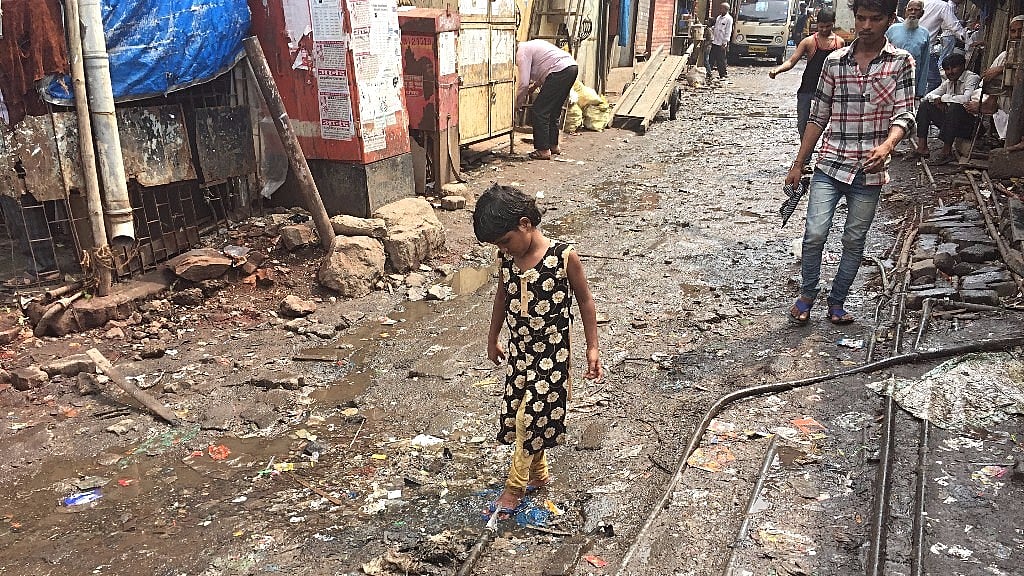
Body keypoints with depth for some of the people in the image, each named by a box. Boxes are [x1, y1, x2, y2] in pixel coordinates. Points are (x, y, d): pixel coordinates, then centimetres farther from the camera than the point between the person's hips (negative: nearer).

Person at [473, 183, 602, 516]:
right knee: (520, 416, 13)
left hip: (551, 353, -5)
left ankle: (515, 486, 15)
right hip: (519, 351, 5)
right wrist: (492, 338, 21)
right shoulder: (506, 258, -5)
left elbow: (585, 301, -8)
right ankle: (538, 473, 34)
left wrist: (592, 348, -5)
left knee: (529, 418, -2)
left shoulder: (564, 256, -19)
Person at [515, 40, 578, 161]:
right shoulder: (531, 45, 28)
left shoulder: (521, 53, -1)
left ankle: (543, 150, -2)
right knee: (553, 111, 20)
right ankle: (553, 145, 29)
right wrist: (534, 87, 31)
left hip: (560, 71, -10)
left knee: (539, 110, -4)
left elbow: (524, 83, -7)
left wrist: (518, 103, 6)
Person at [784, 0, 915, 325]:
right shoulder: (835, 61, 3)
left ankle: (837, 302, 26)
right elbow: (818, 116, 8)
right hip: (830, 164, 0)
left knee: (854, 242, 9)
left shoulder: (901, 62, 0)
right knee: (814, 234, -11)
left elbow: (904, 115, -7)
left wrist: (886, 146, -29)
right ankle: (806, 295, 12)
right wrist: (798, 164, 7)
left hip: (869, 171, 0)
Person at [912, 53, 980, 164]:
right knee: (925, 105, 2)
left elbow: (966, 99, -28)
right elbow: (928, 96, 14)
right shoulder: (948, 82, 13)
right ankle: (922, 147, -10)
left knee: (955, 107, -35)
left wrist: (943, 98, -16)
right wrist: (937, 99, -9)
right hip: (951, 122, 8)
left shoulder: (972, 78, -10)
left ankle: (946, 151, -30)